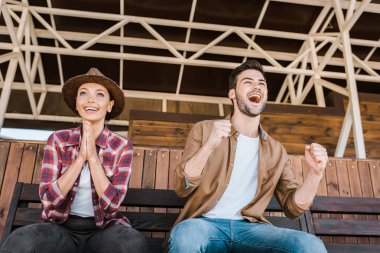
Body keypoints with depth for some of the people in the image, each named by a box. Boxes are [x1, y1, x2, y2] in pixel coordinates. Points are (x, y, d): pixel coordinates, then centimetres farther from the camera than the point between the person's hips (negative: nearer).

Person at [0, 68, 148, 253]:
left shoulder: (122, 146, -5)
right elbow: (48, 198, -10)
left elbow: (112, 202, -12)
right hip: (62, 227, 1)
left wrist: (92, 156, -19)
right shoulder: (58, 140, -2)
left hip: (104, 229, 0)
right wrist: (80, 157, -18)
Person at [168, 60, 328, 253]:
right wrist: (208, 146, -22)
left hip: (249, 227, 2)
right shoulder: (204, 130, 5)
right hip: (206, 223, -2)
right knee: (185, 234, -37)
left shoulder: (276, 151, 13)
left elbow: (292, 207, 10)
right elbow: (181, 188, -5)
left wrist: (315, 174, -9)